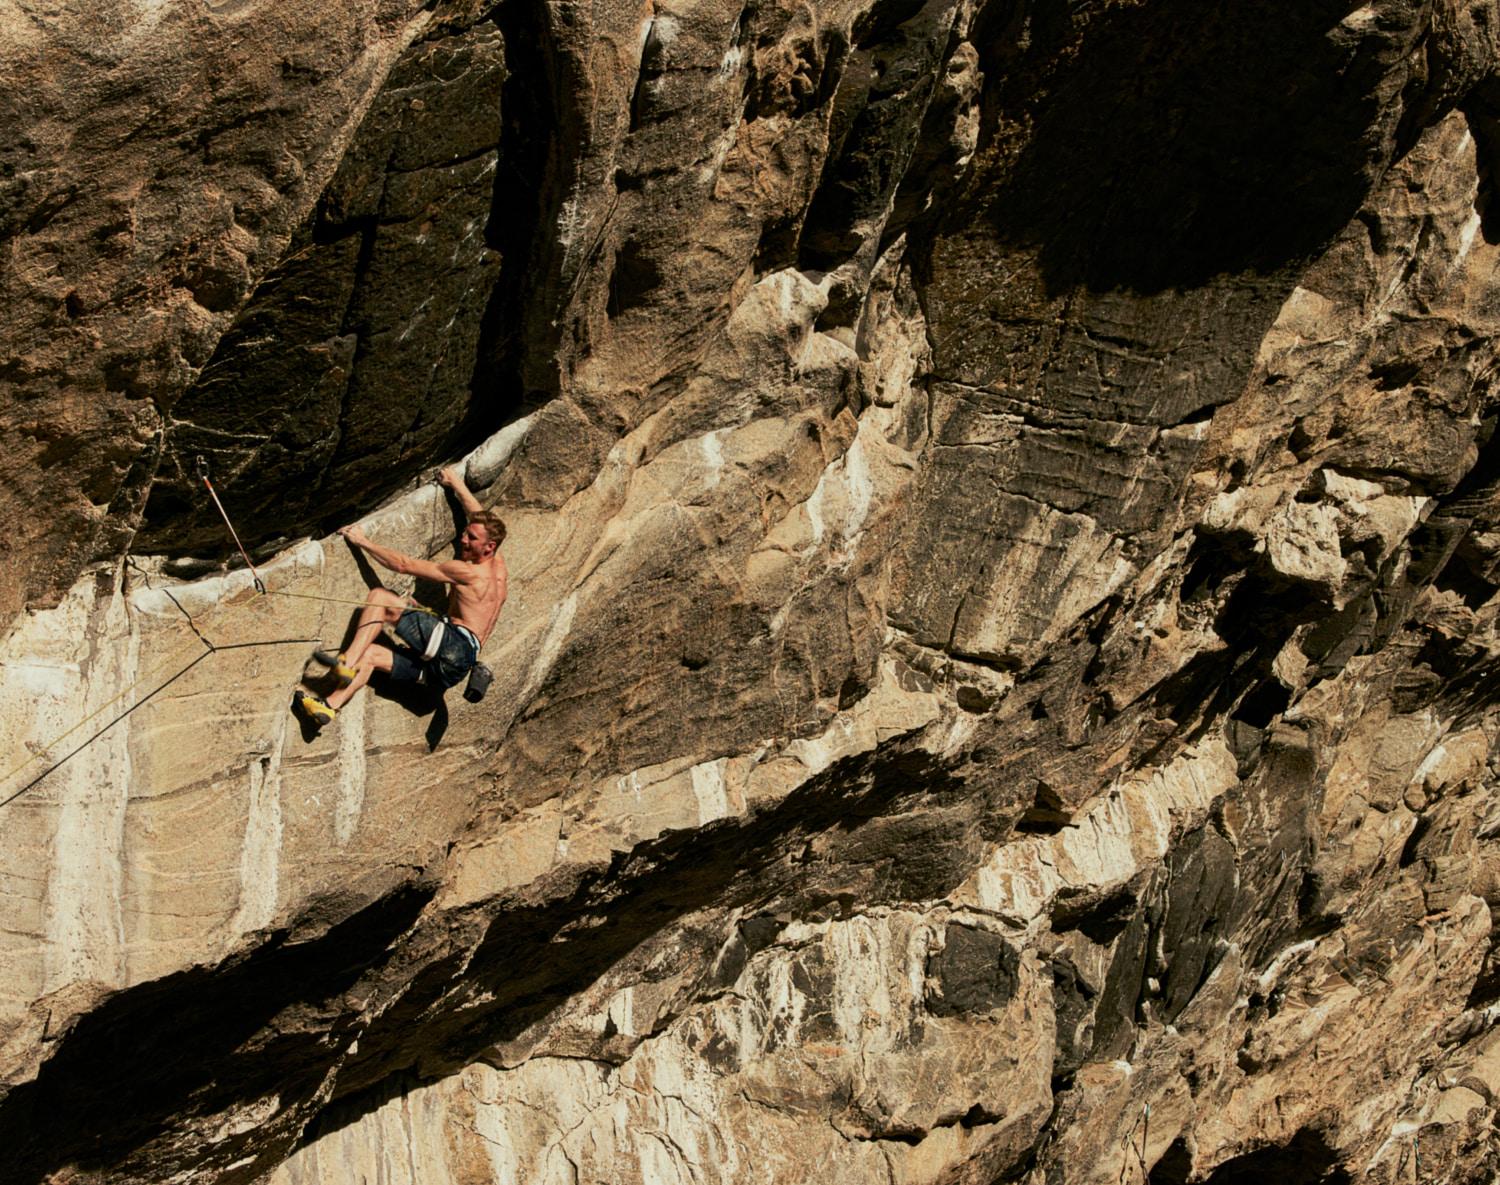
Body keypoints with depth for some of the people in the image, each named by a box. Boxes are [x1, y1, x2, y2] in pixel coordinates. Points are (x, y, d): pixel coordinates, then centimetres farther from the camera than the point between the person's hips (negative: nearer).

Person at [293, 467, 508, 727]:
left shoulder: (466, 572, -4)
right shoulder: (498, 568, 19)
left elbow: (404, 565, -4)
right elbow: (480, 516, 37)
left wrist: (363, 542, 4)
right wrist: (456, 484, 46)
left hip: (455, 645, -9)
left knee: (380, 597, -13)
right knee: (371, 653, 8)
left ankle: (347, 662, -23)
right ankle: (330, 706, -10)